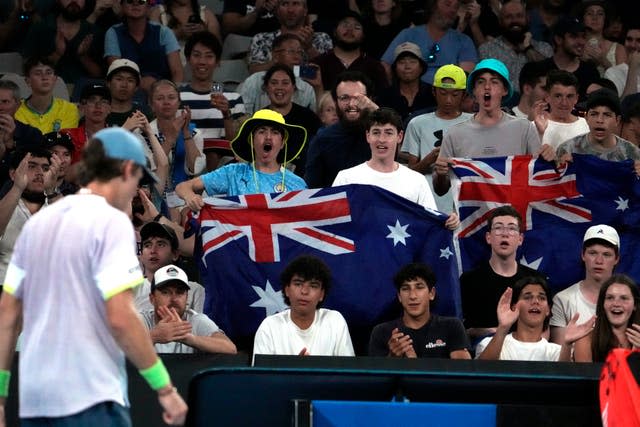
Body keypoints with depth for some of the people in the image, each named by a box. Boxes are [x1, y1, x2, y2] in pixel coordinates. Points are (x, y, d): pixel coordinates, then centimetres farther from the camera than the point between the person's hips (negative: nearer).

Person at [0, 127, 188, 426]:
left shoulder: (37, 223, 14)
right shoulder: (111, 221, -8)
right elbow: (120, 318, -17)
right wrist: (164, 388, -11)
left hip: (34, 399, 8)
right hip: (90, 399, -8)